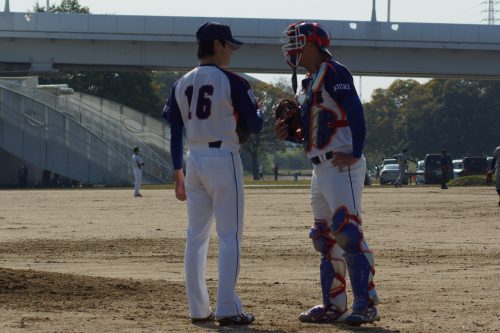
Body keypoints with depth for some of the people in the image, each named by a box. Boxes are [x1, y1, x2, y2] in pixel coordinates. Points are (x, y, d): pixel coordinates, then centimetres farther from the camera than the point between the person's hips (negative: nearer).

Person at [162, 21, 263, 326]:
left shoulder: (181, 84, 9)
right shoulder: (233, 82, -8)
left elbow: (174, 131, 11)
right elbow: (255, 126, -4)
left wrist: (178, 175, 16)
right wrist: (255, 107, 18)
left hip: (194, 161, 6)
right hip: (223, 159, -6)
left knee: (197, 235, 10)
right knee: (230, 236, -3)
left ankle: (198, 309, 9)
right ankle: (227, 309, -9)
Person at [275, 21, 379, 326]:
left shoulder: (333, 73, -9)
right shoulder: (307, 84, 19)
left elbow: (355, 111, -19)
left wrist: (355, 153, -26)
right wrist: (290, 134, 6)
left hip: (342, 166, -10)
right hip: (321, 169, 10)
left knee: (348, 231, -16)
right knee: (326, 238, 12)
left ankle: (366, 304, -17)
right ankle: (334, 305, 18)